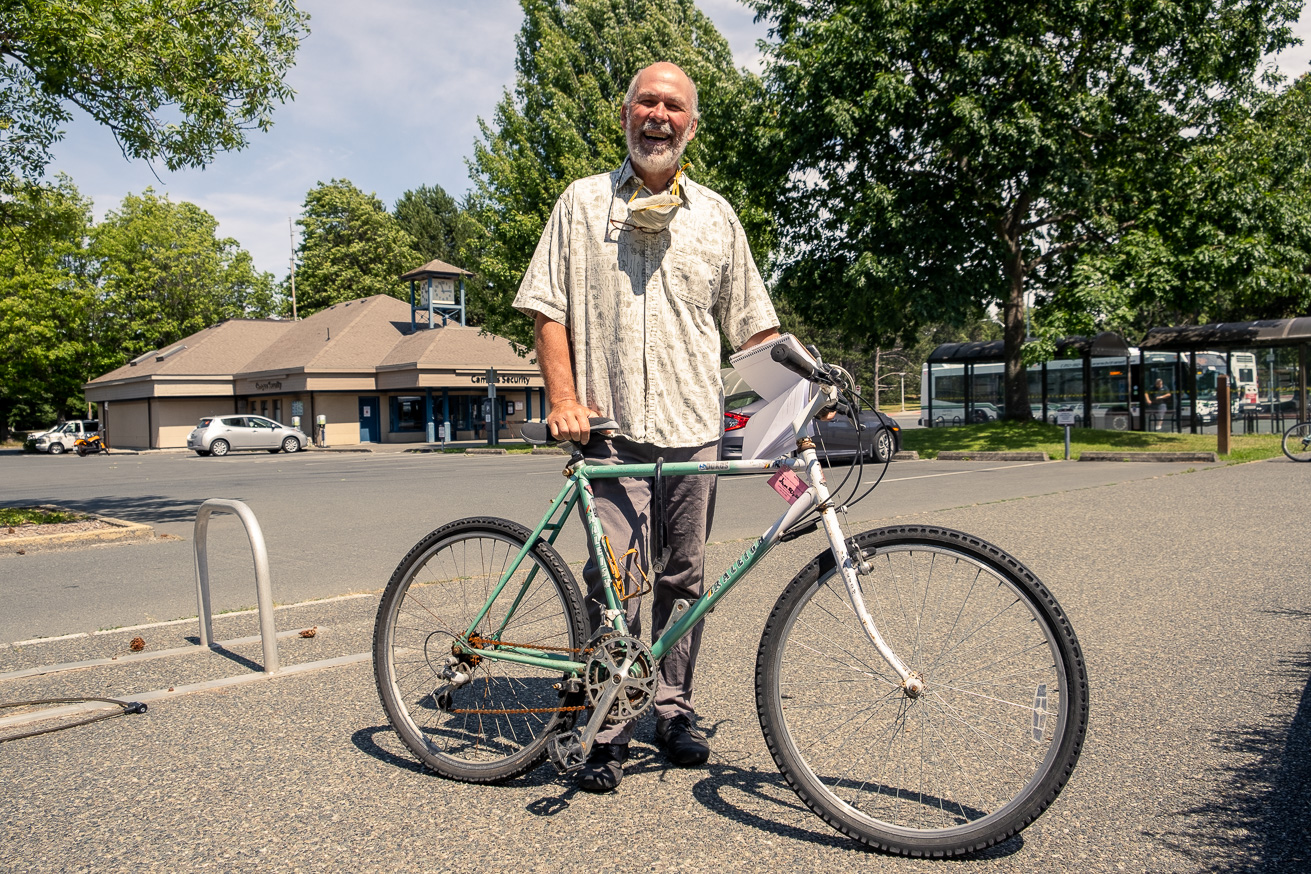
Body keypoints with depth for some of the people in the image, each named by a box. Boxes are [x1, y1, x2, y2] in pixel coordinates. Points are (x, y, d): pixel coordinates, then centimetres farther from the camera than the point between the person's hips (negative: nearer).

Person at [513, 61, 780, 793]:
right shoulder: (583, 204, 8)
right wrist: (564, 399, -8)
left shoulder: (716, 216, 13)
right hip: (611, 425, -2)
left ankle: (675, 710, 24)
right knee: (612, 578, -5)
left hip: (694, 423, 2)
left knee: (683, 576, 9)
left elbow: (753, 326, 14)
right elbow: (548, 310, 4)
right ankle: (609, 732, 7)